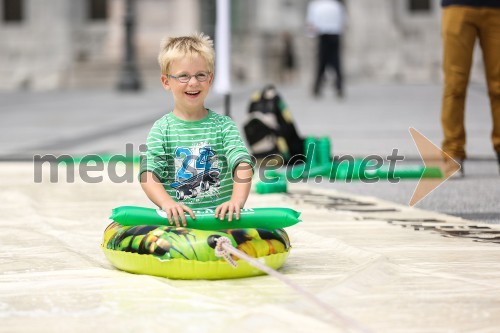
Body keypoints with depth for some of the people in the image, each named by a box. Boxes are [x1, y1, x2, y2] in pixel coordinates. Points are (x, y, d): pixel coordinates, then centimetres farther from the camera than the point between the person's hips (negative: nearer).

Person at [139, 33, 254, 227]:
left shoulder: (223, 125, 8)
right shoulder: (162, 129, 5)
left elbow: (242, 165, -5)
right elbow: (148, 174, -6)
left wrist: (237, 200, -25)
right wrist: (167, 203, -27)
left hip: (220, 217, 1)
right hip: (175, 220, 0)